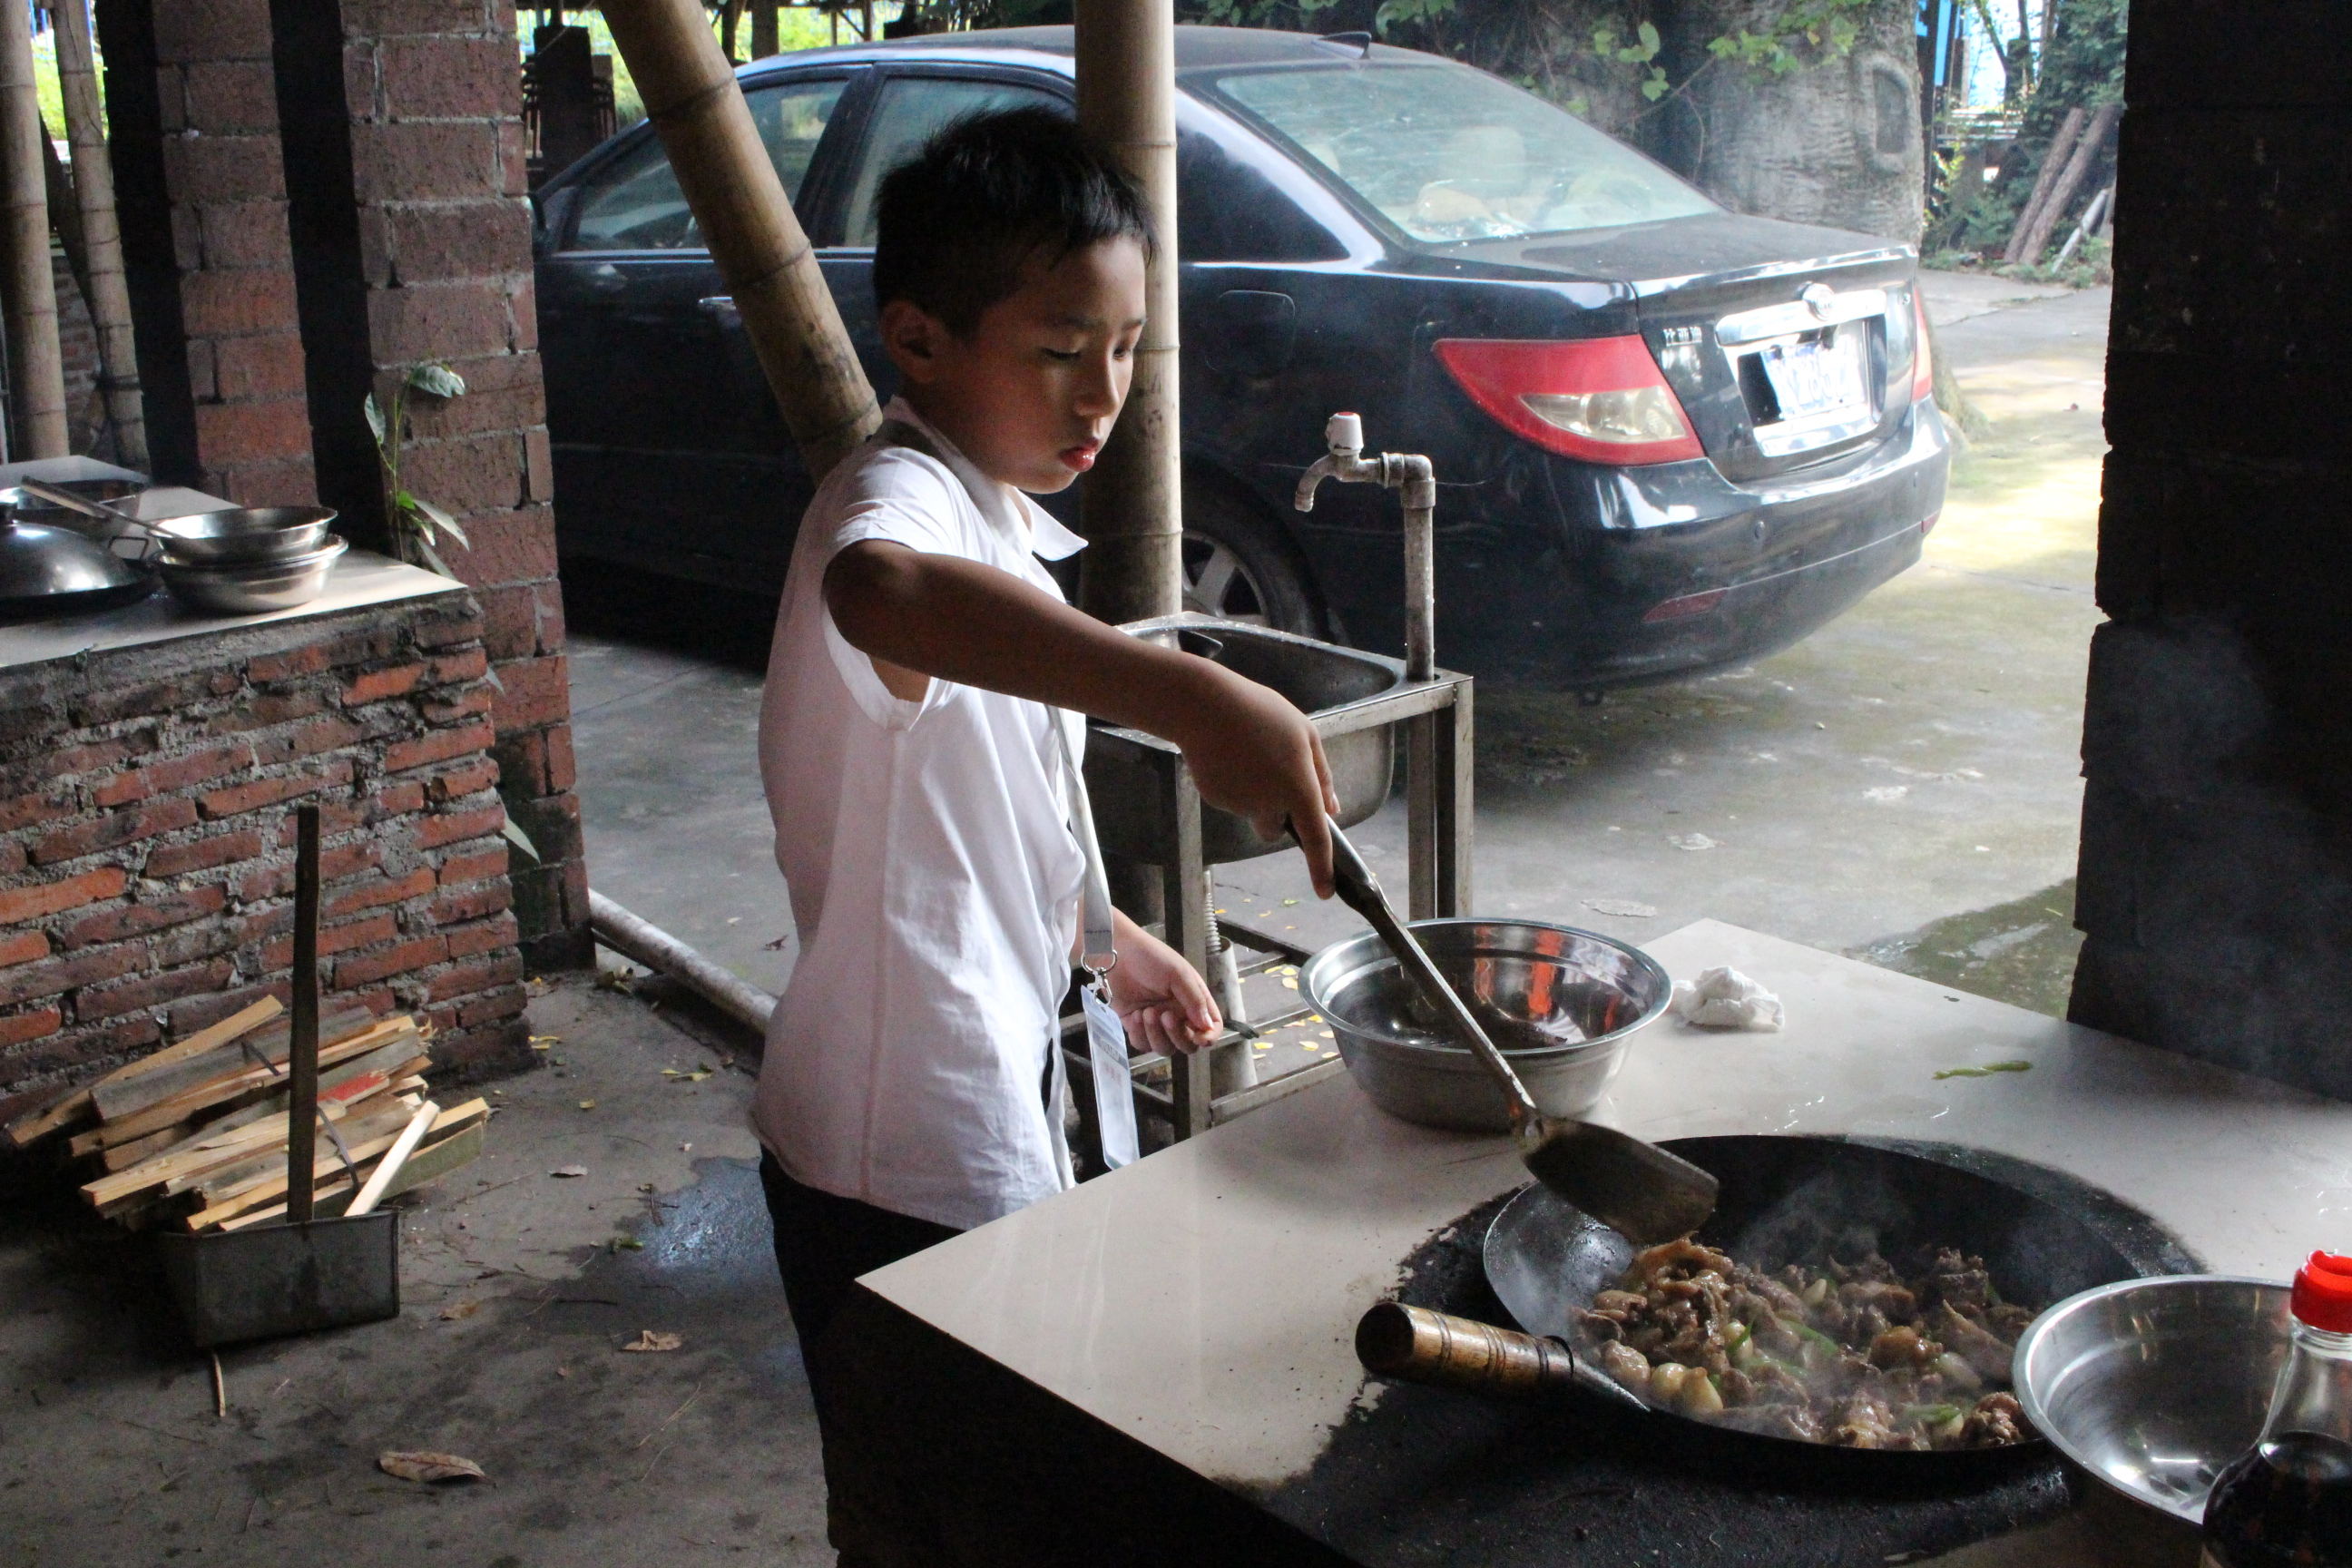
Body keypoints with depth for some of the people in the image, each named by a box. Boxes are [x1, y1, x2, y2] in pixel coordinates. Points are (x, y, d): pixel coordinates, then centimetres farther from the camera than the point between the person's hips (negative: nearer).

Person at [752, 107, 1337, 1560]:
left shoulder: (999, 521, 9)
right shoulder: (904, 498, -22)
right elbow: (883, 591, -51)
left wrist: (1104, 940, 23)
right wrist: (1187, 693, -60)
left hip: (998, 1102, 9)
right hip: (906, 1155, -9)